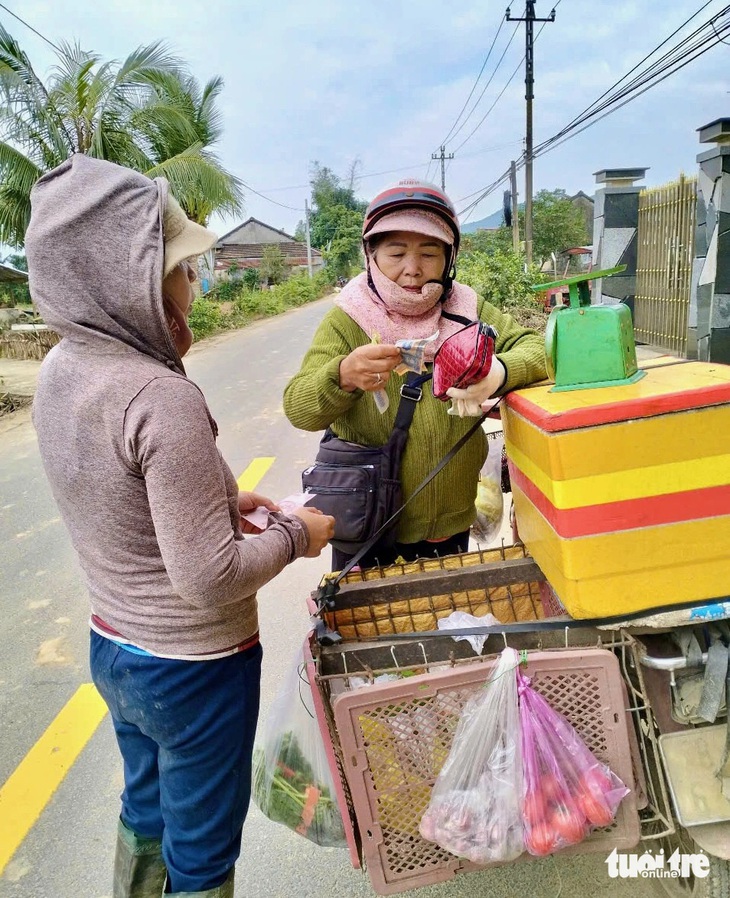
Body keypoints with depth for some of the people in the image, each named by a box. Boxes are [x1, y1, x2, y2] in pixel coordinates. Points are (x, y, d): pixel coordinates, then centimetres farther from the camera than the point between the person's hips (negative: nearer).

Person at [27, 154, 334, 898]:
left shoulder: (59, 372, -4)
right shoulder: (162, 398, -30)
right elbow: (211, 578, -28)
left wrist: (214, 498, 6)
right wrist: (294, 536, -12)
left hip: (113, 646, 8)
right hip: (192, 668, -7)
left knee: (146, 811, 30)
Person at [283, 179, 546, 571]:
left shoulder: (468, 310, -2)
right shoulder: (347, 320, -11)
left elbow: (537, 347, -9)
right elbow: (298, 409, -18)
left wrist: (500, 371, -33)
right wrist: (343, 376, -41)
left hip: (451, 523, 3)